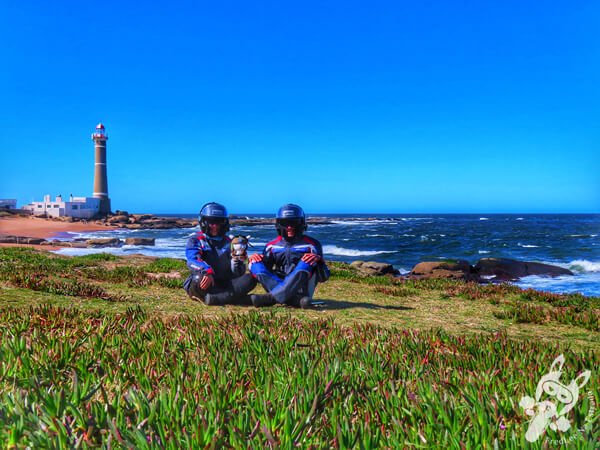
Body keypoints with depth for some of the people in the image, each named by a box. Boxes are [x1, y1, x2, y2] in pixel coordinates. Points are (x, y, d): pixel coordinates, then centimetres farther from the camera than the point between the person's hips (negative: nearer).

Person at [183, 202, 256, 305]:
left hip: (224, 284, 4)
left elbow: (238, 274, 7)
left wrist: (237, 259, -15)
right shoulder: (195, 240, 5)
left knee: (250, 279, -22)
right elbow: (193, 260, -18)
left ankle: (213, 299, -36)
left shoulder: (229, 243, 14)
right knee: (200, 278, -36)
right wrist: (207, 271, -38)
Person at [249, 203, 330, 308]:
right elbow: (263, 273, 12)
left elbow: (323, 277, -2)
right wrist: (254, 260, -7)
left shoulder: (311, 244, 3)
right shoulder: (272, 246, 13)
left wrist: (318, 261, -22)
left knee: (305, 263, -27)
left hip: (301, 289, -3)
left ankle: (270, 298, -36)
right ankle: (298, 300, -33)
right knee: (256, 264, -17)